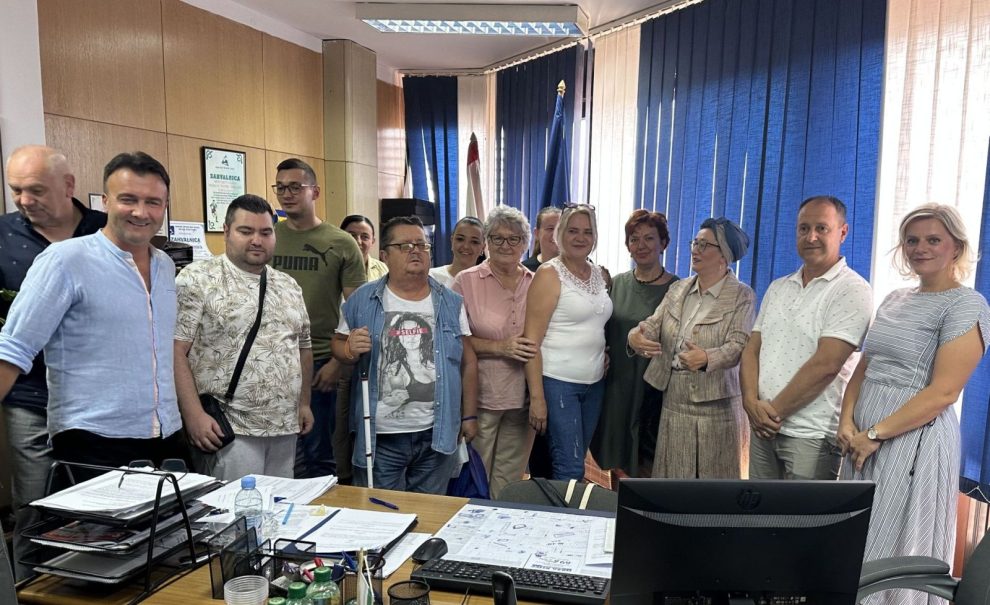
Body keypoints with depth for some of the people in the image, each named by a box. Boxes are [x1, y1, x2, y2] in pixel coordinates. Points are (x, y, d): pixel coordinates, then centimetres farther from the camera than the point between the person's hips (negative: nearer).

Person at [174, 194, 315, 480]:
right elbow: (175, 351, -11)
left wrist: (304, 403, 14)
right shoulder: (197, 280, -7)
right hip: (228, 428, -6)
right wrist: (194, 415, -16)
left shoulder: (290, 286, 12)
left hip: (285, 429, 6)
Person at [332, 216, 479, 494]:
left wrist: (469, 415, 6)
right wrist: (350, 350, -16)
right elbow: (338, 344, 7)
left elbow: (468, 361, 8)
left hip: (437, 434, 2)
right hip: (379, 437, -1)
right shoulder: (362, 300, -1)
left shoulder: (451, 303, 4)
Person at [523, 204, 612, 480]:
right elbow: (531, 340, -13)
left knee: (576, 463, 14)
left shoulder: (600, 274, 10)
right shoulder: (549, 274, -9)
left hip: (594, 382, 7)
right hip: (558, 383, -6)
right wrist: (537, 397, -17)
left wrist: (605, 360, 6)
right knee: (570, 469, -5)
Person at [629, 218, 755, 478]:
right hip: (674, 401, 5)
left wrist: (707, 358, -35)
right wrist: (635, 336, -21)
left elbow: (739, 346, -16)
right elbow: (653, 324, 2)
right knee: (673, 477, 11)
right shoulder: (678, 289, 11)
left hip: (715, 405, -4)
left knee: (713, 477, 5)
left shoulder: (742, 296, -4)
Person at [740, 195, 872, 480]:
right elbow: (752, 350, 7)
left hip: (812, 435, -6)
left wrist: (774, 410, -12)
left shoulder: (852, 290, -10)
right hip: (763, 427, 6)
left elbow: (826, 365, -18)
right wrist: (752, 403, -9)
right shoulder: (777, 288, 11)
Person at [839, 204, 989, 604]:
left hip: (913, 440, -6)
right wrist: (847, 422, -4)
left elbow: (943, 393, -16)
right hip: (863, 440, 7)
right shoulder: (894, 300, 13)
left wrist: (875, 434, -18)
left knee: (893, 552, 2)